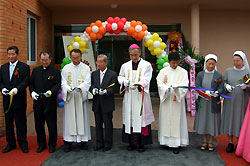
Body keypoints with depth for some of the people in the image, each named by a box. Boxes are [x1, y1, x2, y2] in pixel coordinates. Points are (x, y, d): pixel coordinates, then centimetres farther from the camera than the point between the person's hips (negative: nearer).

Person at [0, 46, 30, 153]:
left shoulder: (24, 67, -2)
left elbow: (26, 81, -10)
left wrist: (17, 89, -24)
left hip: (19, 100, -5)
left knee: (21, 122, 3)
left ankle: (23, 143, 15)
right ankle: (10, 143, 25)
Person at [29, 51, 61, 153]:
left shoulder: (55, 72, -2)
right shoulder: (35, 70, 12)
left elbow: (58, 85, -7)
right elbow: (31, 84, 14)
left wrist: (51, 92, -25)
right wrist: (32, 92, -5)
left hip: (50, 103, -4)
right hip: (38, 102, 4)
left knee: (51, 125, 4)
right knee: (38, 125, 12)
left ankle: (52, 145, 21)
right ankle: (41, 144, 28)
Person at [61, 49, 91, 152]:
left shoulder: (86, 68, 4)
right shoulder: (66, 68, 8)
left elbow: (87, 82, -5)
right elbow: (63, 83, 2)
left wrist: (79, 87, -24)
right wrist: (68, 89, -19)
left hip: (81, 97, 0)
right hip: (69, 97, 1)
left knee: (82, 118, 3)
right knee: (69, 119, 0)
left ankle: (82, 138, 15)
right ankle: (68, 141, 6)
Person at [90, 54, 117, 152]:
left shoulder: (112, 74, -3)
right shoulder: (94, 74, 10)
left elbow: (112, 89, -9)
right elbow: (91, 85, 6)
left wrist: (105, 91, -28)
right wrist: (93, 90, -16)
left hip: (107, 104, -4)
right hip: (97, 104, 4)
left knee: (108, 124, 3)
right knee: (98, 124, 12)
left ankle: (108, 144, 16)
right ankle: (99, 143, 24)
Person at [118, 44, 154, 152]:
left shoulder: (146, 65, 2)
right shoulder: (125, 66, 12)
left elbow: (146, 79, -8)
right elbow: (120, 77, 8)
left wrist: (137, 84, -26)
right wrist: (125, 81, -14)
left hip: (141, 97, -3)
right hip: (129, 97, 3)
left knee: (141, 118, -2)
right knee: (129, 118, 5)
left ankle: (141, 143, 7)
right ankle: (131, 143, 15)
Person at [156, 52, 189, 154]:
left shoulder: (183, 72, 2)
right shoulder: (163, 71, 5)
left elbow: (184, 86, -6)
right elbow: (160, 83, -5)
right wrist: (167, 88, -22)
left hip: (177, 100, -1)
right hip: (165, 99, 2)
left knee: (177, 120, -2)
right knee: (165, 119, 6)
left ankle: (176, 143, 3)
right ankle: (166, 141, 16)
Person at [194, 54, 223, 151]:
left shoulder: (219, 76, 1)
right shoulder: (200, 74, 5)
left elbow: (221, 88, -3)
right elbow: (197, 86, -3)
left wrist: (217, 93, -26)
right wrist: (205, 92, -22)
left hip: (214, 103, -1)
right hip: (203, 102, 1)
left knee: (212, 121, 4)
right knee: (203, 121, 8)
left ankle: (210, 142, 20)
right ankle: (205, 142, 23)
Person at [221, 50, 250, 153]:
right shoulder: (228, 71, 7)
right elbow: (223, 82, 10)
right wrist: (226, 85, -11)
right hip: (230, 100, 2)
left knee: (241, 120, 2)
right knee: (229, 119, 4)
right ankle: (230, 143, 17)